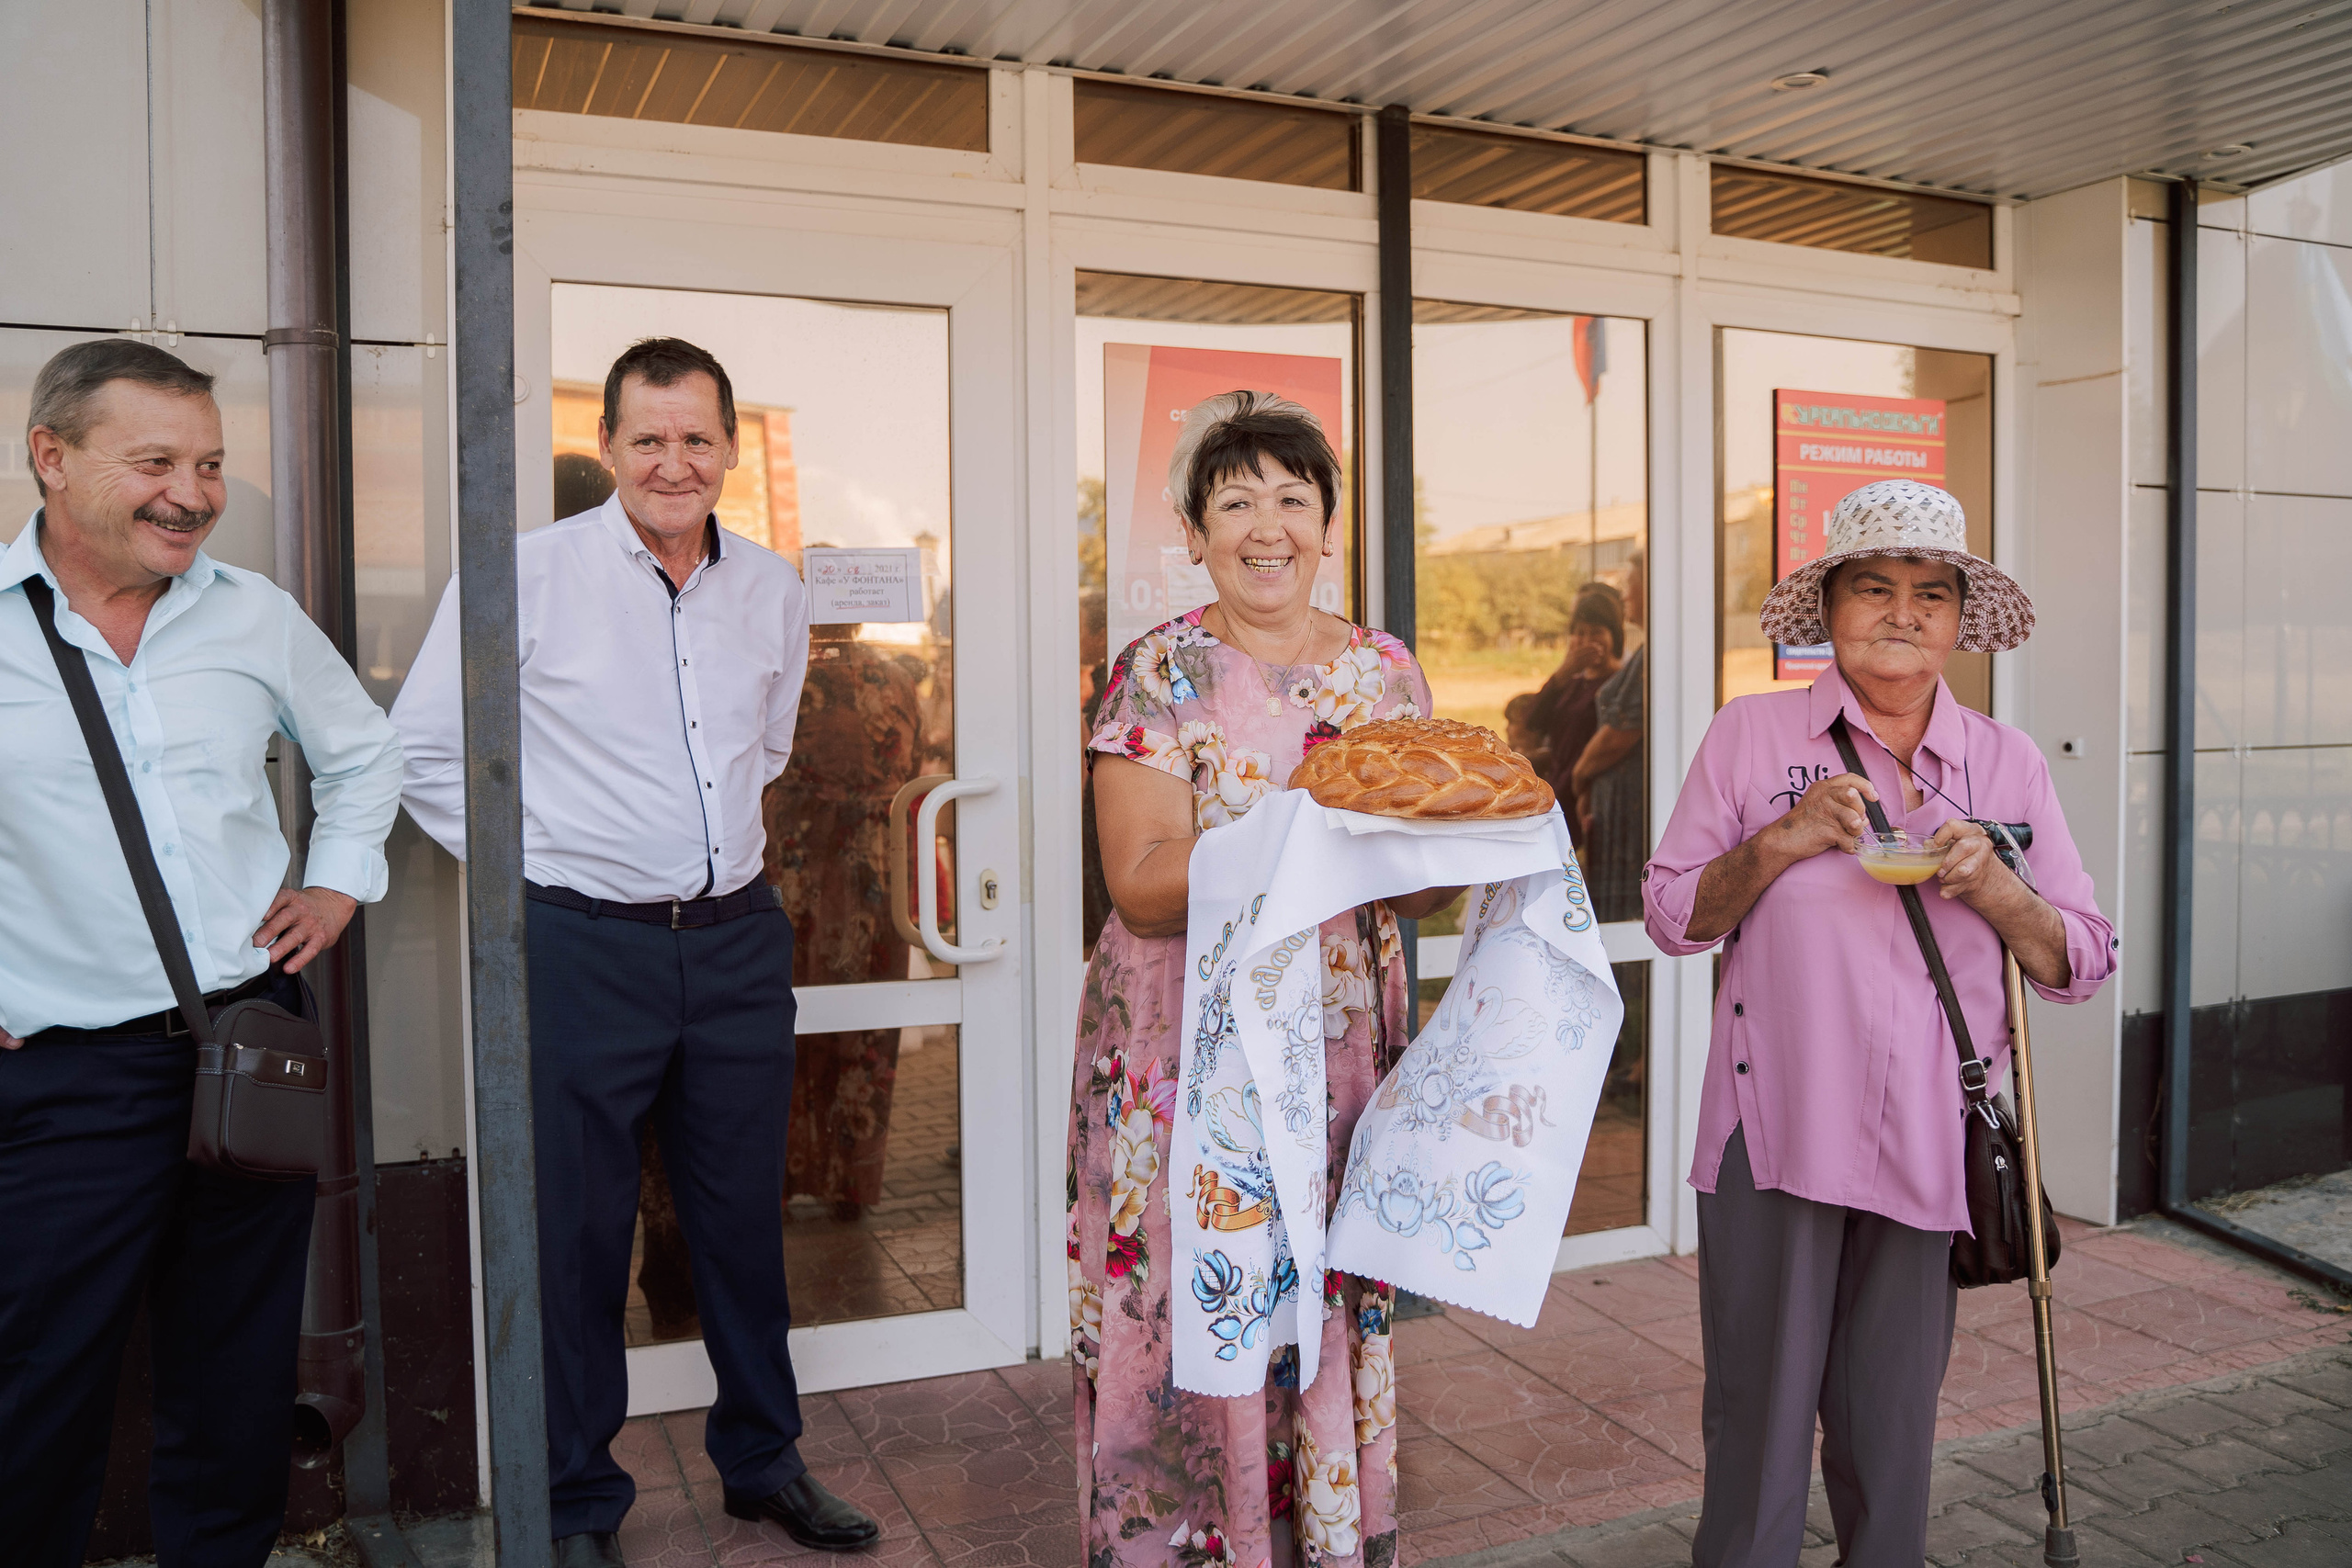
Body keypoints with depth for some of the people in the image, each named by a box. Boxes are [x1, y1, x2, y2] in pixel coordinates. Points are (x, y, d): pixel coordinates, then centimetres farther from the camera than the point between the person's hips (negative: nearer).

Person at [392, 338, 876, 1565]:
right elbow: (421, 749, -2)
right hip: (584, 946, -4)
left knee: (744, 1217, 14)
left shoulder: (773, 589, 7)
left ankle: (762, 1461, 33)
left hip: (739, 942, 4)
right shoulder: (527, 575, -7)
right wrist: (529, 861, -3)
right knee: (575, 1233, 6)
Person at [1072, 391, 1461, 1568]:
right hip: (1191, 1060, -3)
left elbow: (1428, 891, 9)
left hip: (1346, 1057, 4)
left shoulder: (1385, 670, 8)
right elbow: (1141, 887, -15)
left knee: (1336, 1317, 11)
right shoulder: (1159, 674, -5)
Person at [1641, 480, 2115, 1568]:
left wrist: (1995, 889, -13)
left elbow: (2081, 965, 7)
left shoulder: (2008, 765, 7)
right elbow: (1671, 917, 0)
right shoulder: (1751, 734, 0)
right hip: (1775, 1134, -2)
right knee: (1760, 1419, 4)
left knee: (1892, 1435, 14)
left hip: (1930, 1143, 2)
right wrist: (1783, 841, -14)